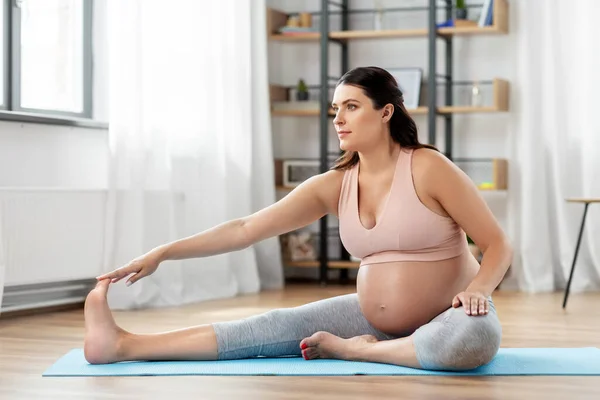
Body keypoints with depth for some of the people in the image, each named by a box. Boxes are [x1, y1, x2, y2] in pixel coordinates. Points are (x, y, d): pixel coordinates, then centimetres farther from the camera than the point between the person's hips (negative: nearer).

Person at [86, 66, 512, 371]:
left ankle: (356, 350, -18)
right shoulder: (333, 186, -2)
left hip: (447, 320, -4)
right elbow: (245, 229, -6)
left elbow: (498, 244, -13)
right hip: (373, 318, 5)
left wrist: (477, 289, -33)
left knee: (475, 336, -39)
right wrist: (162, 252, -11)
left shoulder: (429, 169, -17)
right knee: (282, 326, -9)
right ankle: (125, 345, -16)